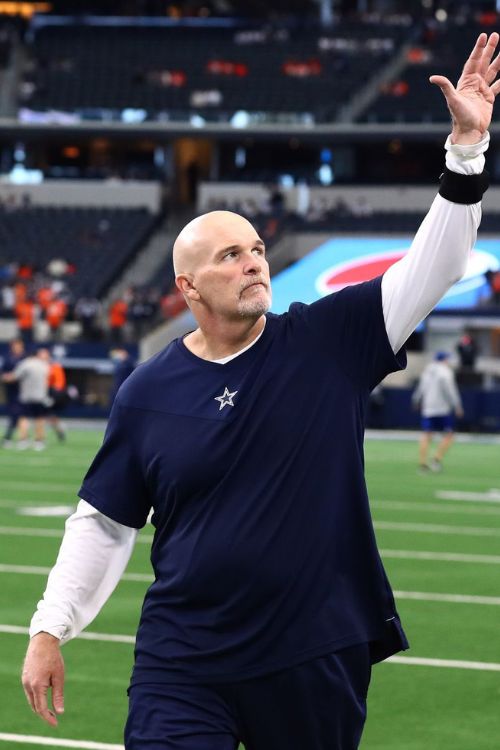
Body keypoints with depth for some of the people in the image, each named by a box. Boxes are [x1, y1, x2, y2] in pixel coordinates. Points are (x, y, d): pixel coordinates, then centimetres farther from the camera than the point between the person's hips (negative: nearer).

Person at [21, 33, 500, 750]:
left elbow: (432, 266, -6)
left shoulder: (329, 342, -1)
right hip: (183, 663, 0)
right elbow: (103, 522, 8)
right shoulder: (148, 392, 1)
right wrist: (49, 630, 4)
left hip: (319, 660, 0)